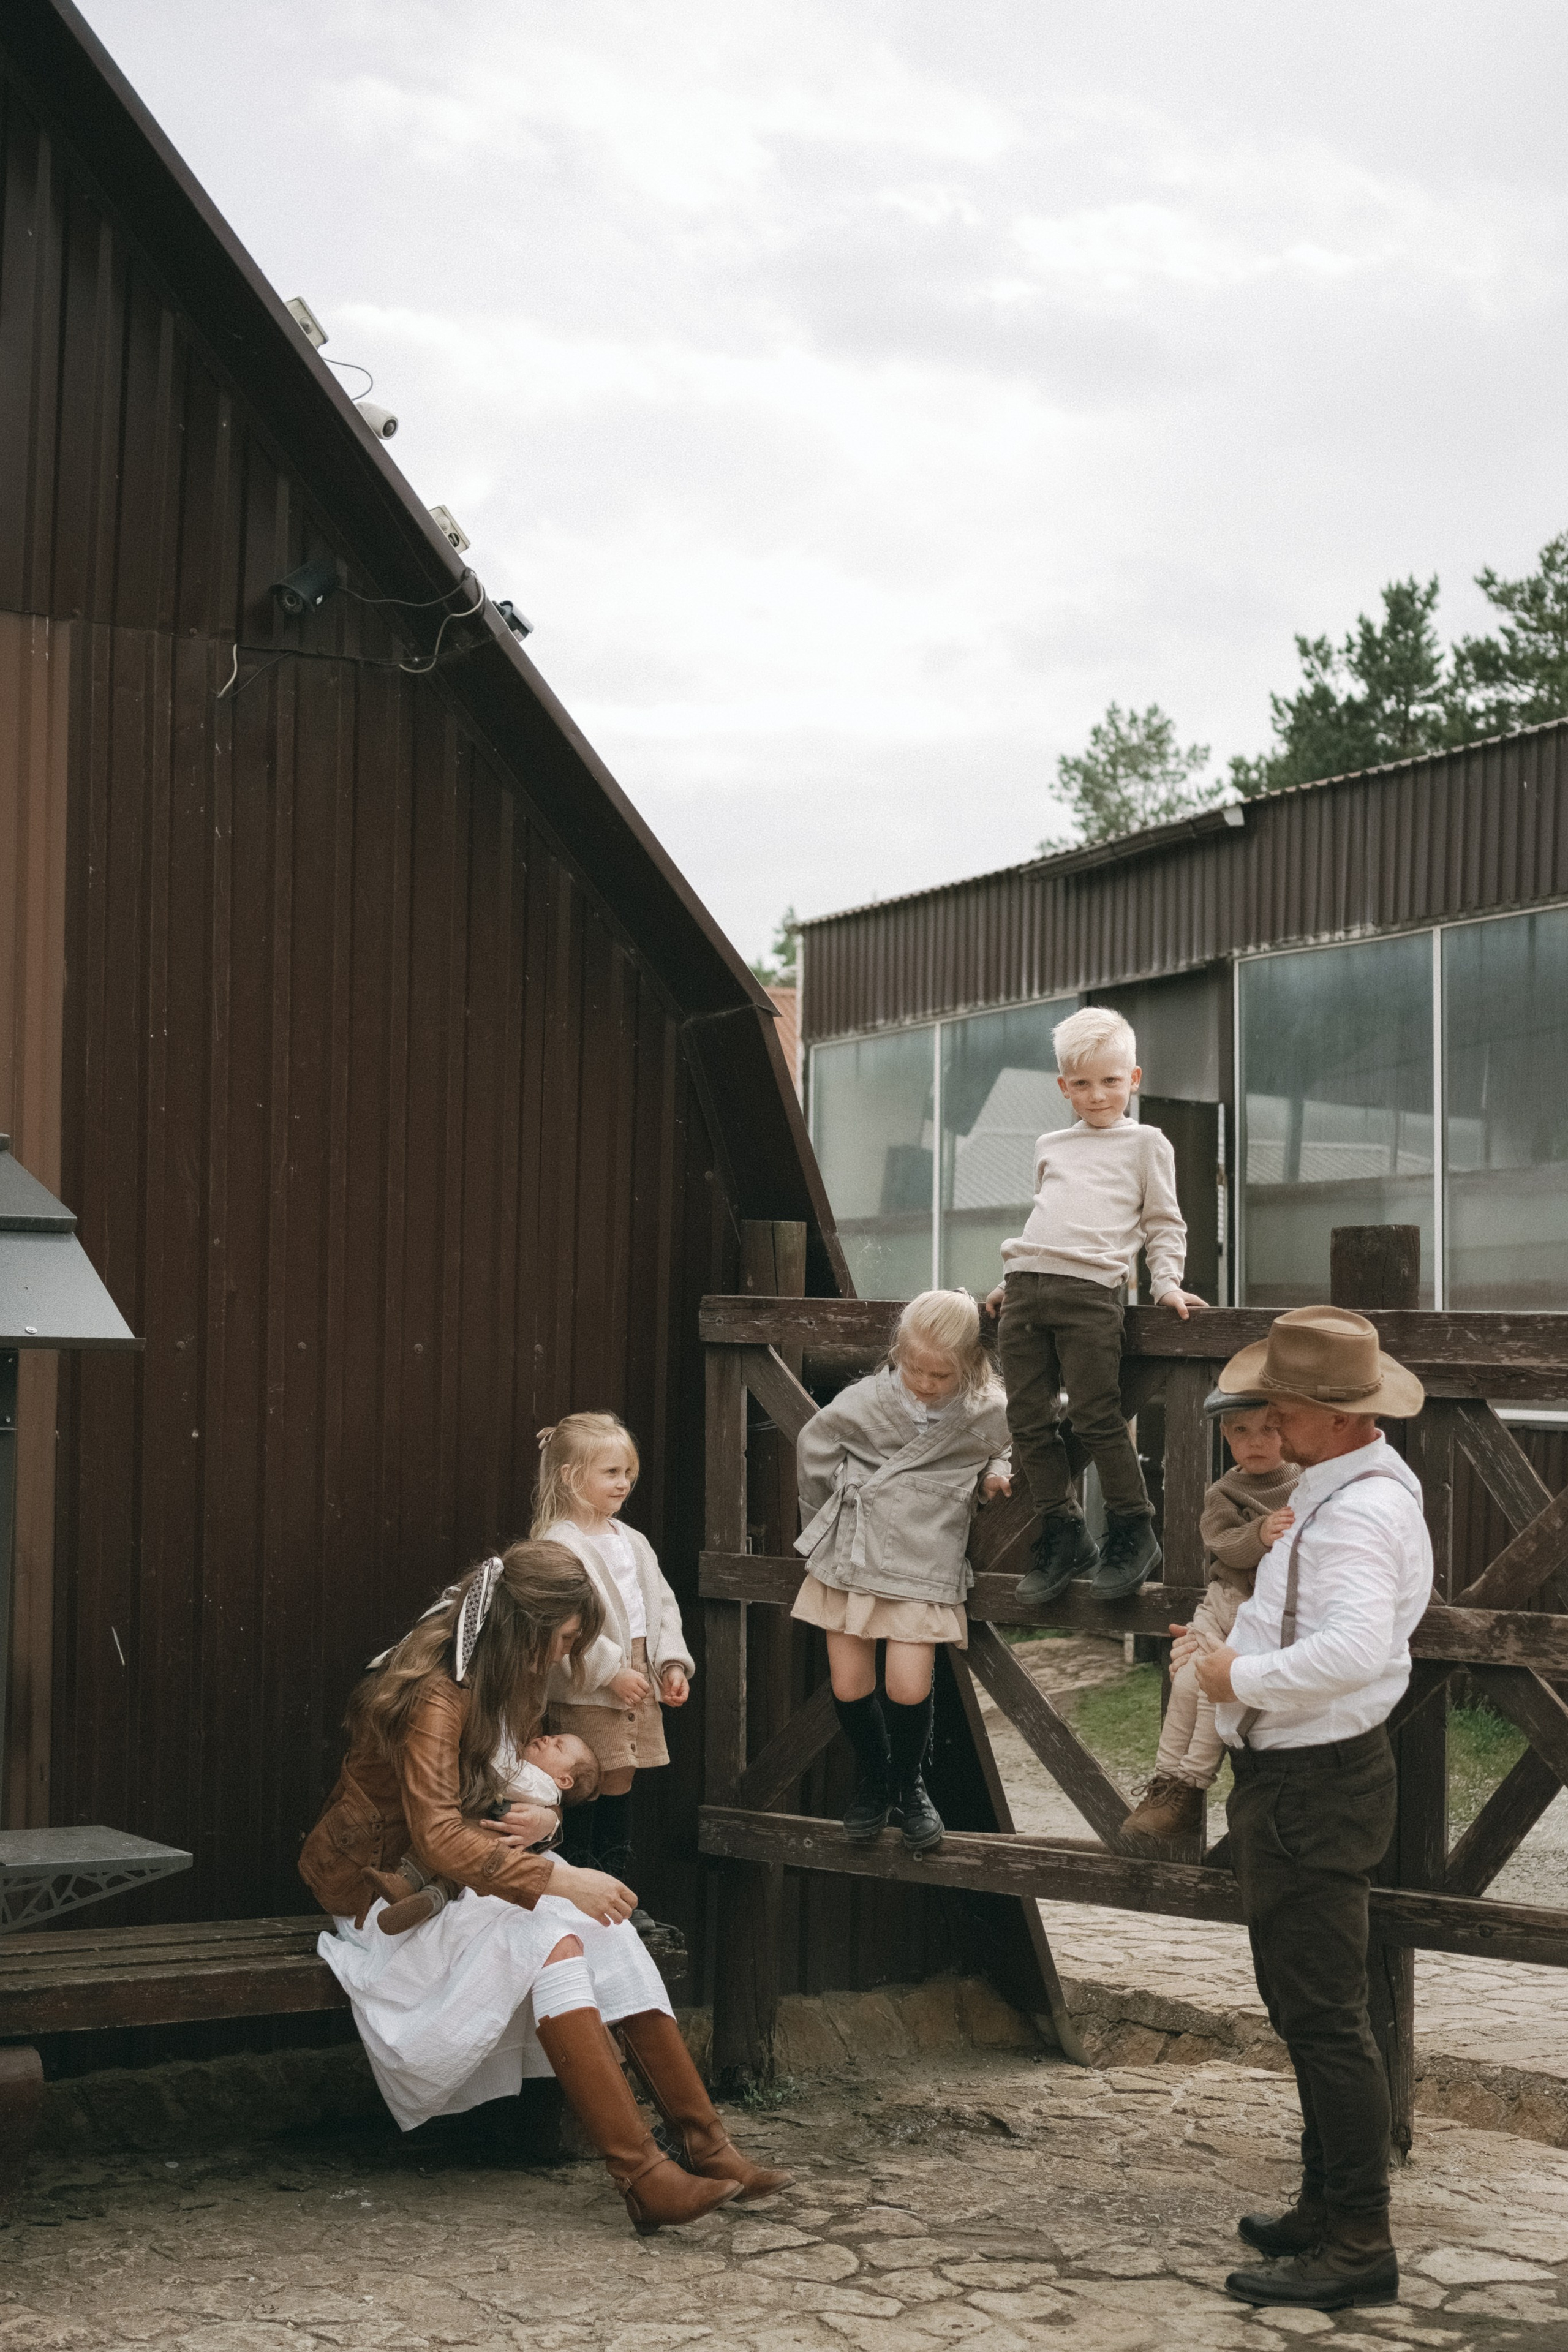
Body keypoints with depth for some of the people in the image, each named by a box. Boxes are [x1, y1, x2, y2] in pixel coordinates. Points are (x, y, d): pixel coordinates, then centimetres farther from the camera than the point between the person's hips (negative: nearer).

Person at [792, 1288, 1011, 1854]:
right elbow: (814, 1445, 11)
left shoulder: (986, 1416, -3)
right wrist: (829, 1520, 17)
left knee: (909, 1687, -12)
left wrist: (995, 1473, -1)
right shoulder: (866, 1401, -5)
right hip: (851, 1556, 1)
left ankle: (908, 1786, 16)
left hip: (922, 1567, -1)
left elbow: (1000, 1452, 21)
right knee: (849, 1687, 2)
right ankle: (872, 1781, 29)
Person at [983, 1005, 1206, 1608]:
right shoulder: (1051, 1147, 25)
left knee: (1096, 1418, -10)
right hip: (1026, 1287, 5)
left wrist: (1166, 1281, -1)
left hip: (1090, 1289, -5)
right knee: (1029, 1419, 1)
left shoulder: (1145, 1144, 12)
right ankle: (1063, 1534, 12)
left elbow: (1163, 1224, 11)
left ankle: (1133, 1535, 3)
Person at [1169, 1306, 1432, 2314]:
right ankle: (1328, 2207, 33)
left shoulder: (1361, 1512, -22)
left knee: (1324, 2016, -6)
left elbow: (1355, 1648, -36)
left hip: (1314, 1789, -11)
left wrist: (1242, 1676, -24)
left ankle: (1360, 2244, 1)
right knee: (1306, 2009, 21)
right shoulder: (1340, 1492, 12)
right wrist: (1231, 1642, 10)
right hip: (1295, 1779, 11)